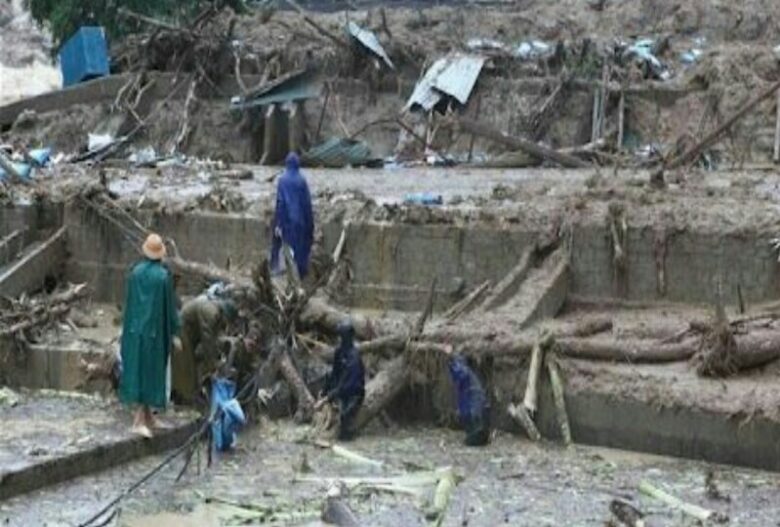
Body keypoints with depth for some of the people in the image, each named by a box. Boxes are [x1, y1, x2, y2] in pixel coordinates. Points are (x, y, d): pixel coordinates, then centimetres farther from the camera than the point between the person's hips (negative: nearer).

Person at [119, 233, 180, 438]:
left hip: (135, 329, 5)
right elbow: (169, 306, -9)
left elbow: (128, 302, 6)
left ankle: (147, 417, 20)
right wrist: (173, 331, 1)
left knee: (138, 369, 12)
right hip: (155, 329, -5)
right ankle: (139, 420, -5)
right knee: (151, 371, 0)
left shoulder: (135, 272, -2)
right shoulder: (163, 275, -14)